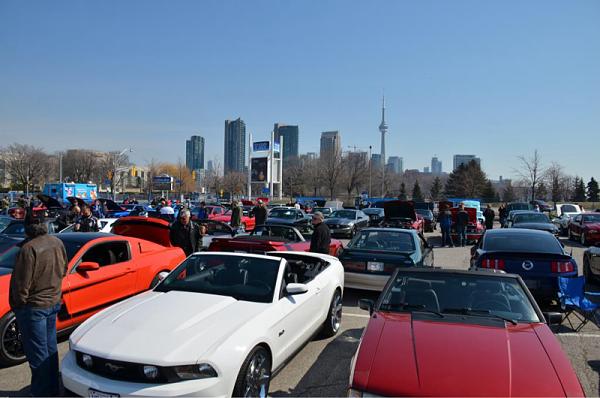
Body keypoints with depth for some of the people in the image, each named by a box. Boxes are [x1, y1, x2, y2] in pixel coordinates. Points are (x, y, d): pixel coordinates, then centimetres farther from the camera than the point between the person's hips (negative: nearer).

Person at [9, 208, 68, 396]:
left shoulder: (29, 248, -24)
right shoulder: (57, 243, -2)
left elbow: (21, 284, -19)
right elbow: (63, 270, 11)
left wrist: (18, 304, -4)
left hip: (33, 307, -7)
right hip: (53, 302, 7)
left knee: (37, 354, 5)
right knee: (50, 348, 19)